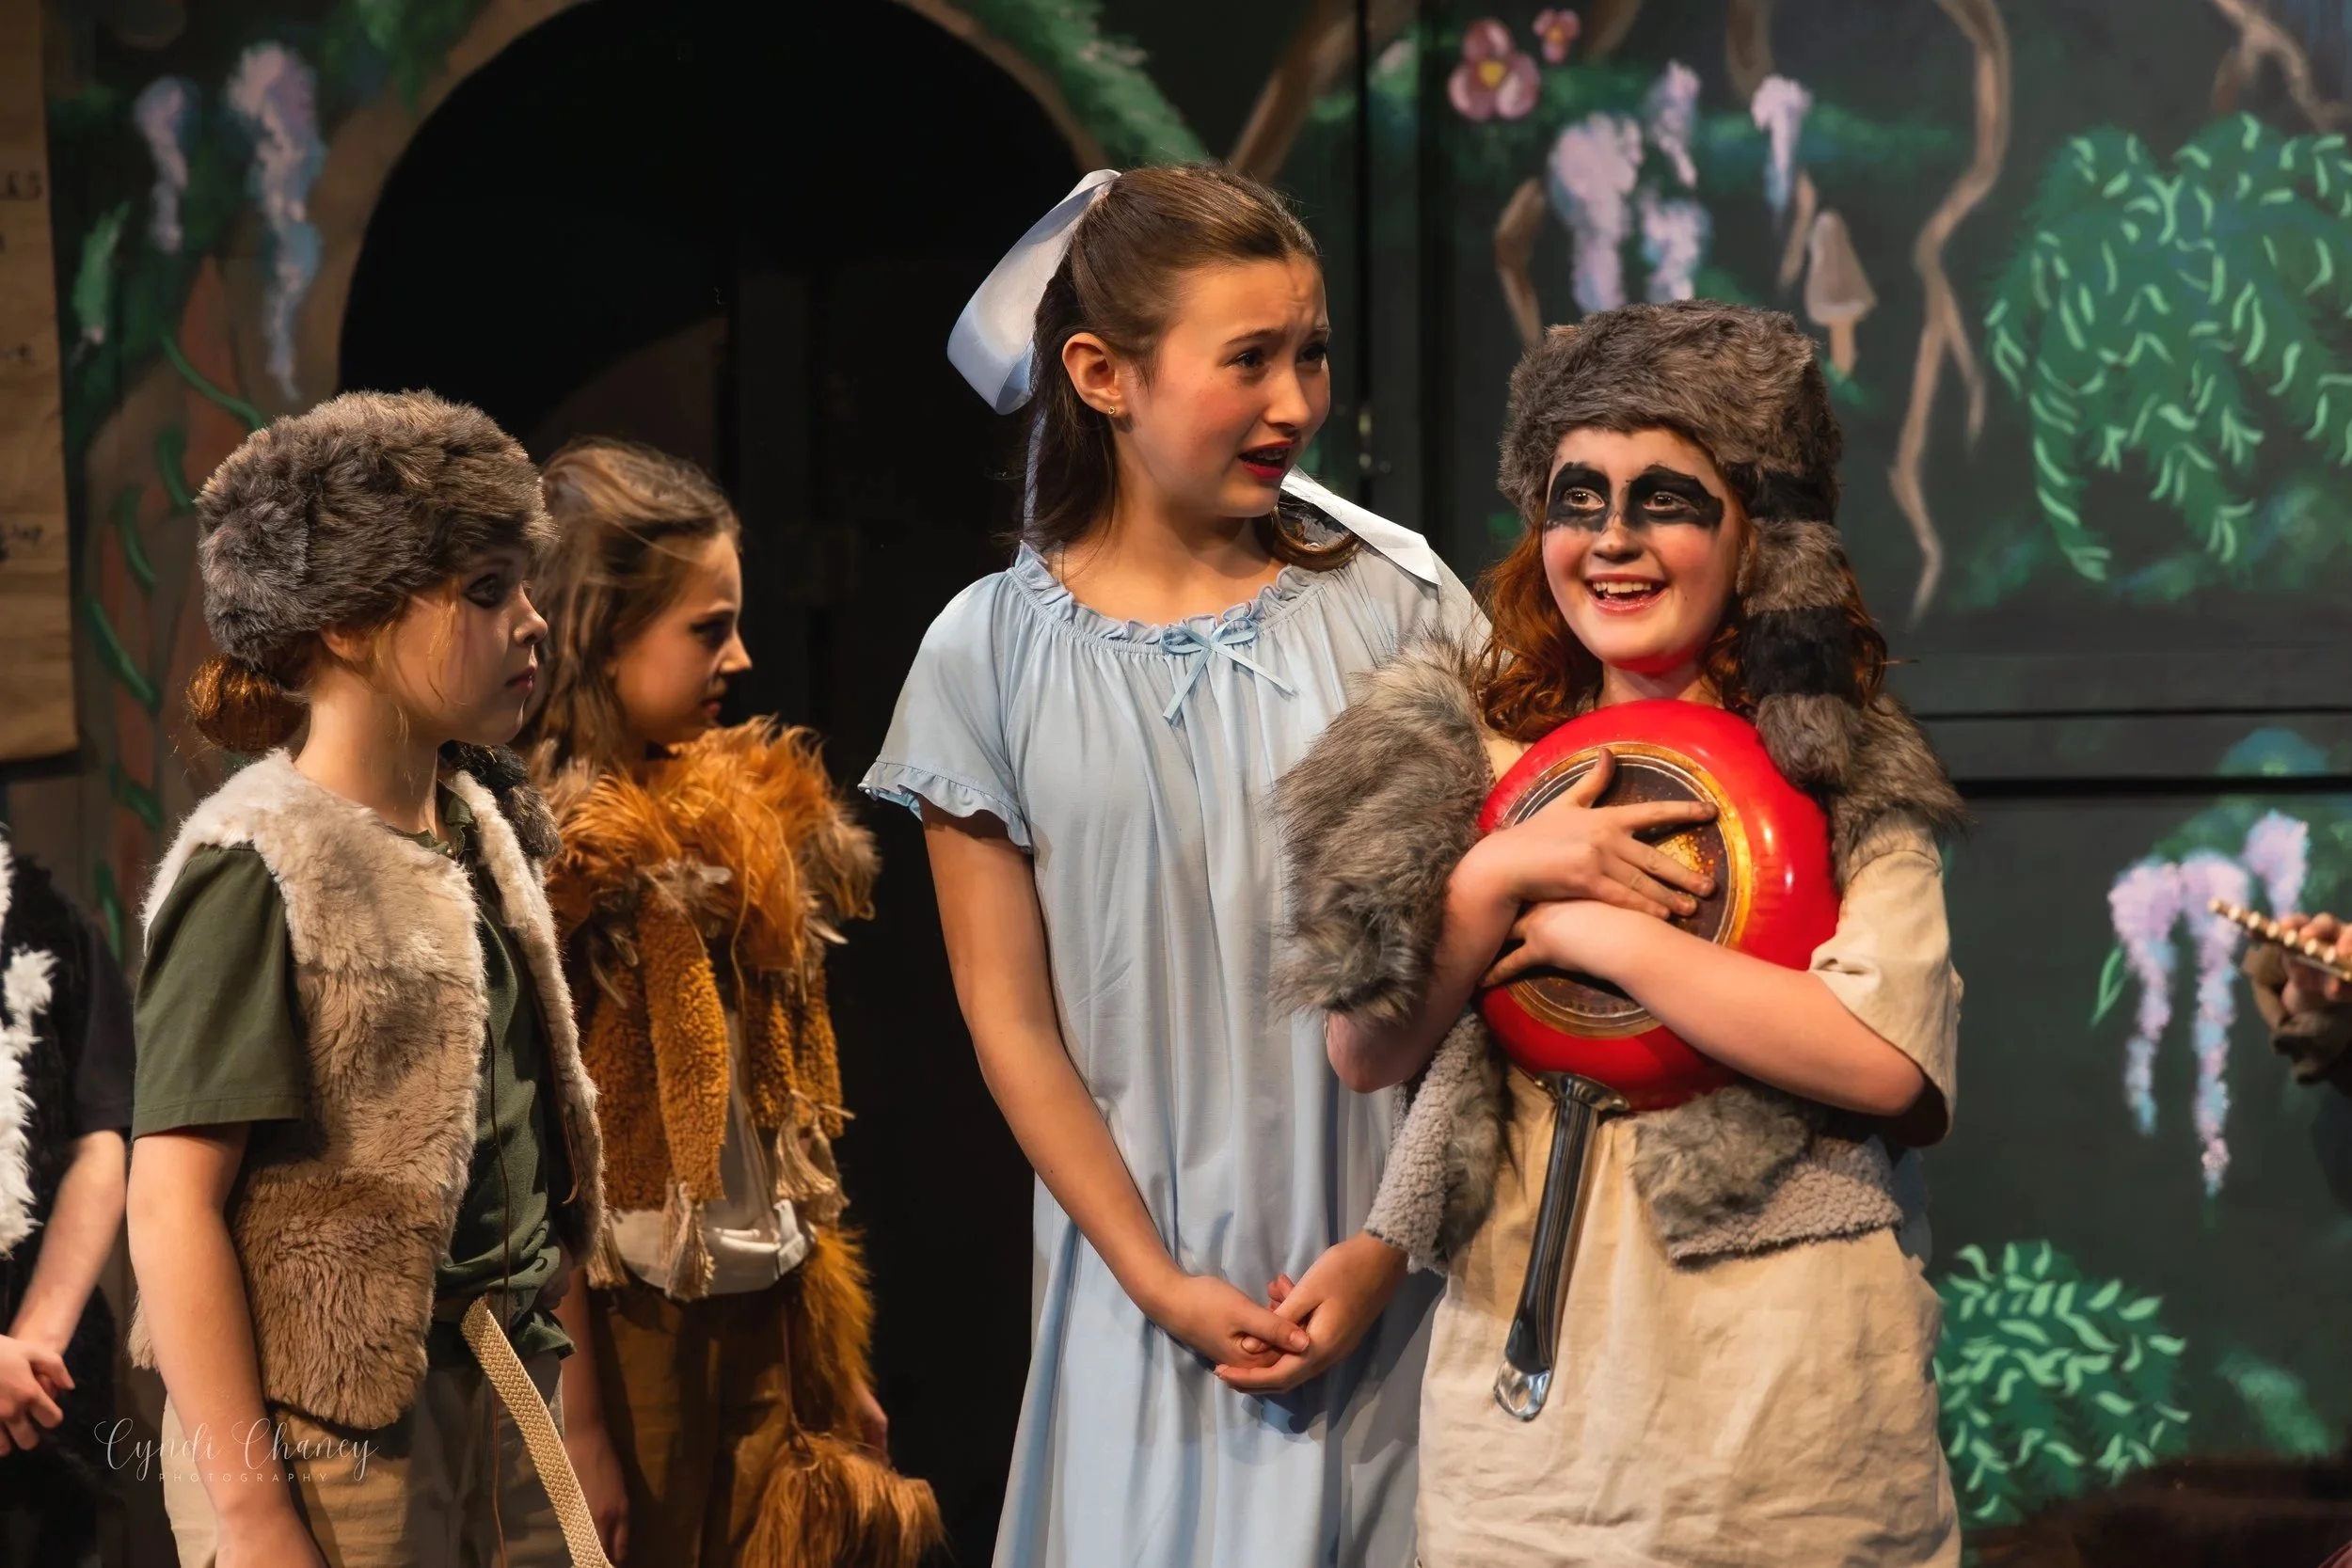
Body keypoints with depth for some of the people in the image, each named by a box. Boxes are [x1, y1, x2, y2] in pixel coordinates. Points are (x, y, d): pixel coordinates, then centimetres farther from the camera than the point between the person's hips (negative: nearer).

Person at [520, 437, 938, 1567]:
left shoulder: (732, 816, 9)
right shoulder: (551, 853, -13)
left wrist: (837, 1366, 12)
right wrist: (578, 1431, -17)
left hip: (762, 1324, 7)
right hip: (628, 1333, -7)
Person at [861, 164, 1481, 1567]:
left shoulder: (1393, 605, -2)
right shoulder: (993, 654, -2)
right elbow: (1011, 1019, 0)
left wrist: (1391, 1243, -8)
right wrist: (1158, 1278, -5)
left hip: (1390, 1260, 0)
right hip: (1153, 1280, 0)